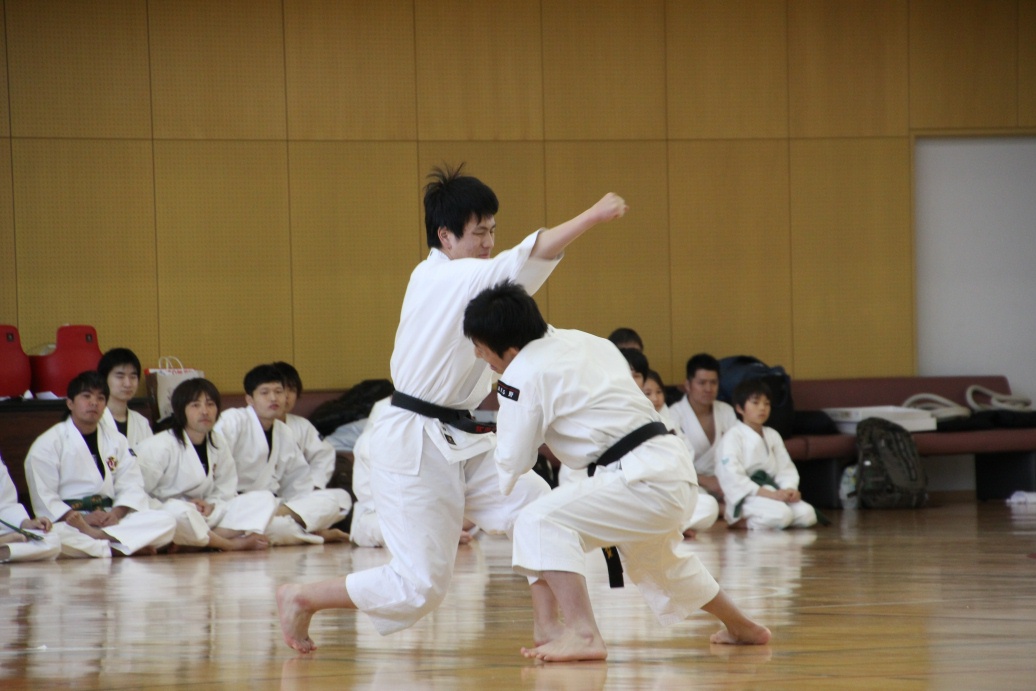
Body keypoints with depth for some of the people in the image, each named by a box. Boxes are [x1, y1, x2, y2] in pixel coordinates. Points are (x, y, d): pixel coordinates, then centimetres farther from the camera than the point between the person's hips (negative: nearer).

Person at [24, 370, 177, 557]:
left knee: (166, 522, -20)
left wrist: (117, 513, -15)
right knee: (59, 536, -42)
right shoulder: (47, 444, 1)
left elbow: (131, 486, 7)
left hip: (109, 520, 5)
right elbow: (43, 498, -8)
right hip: (67, 523, -5)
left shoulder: (116, 441, 17)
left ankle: (96, 535, -32)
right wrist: (83, 518, -21)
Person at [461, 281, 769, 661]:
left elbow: (513, 462, -5)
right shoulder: (581, 342, 15)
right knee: (658, 560, 35)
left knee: (539, 523, -19)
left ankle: (583, 636, -26)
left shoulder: (524, 373, -11)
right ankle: (741, 627, 55)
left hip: (643, 480, -10)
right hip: (674, 469, 10)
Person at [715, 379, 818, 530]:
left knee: (807, 514, -15)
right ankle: (740, 520, -7)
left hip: (772, 493, 8)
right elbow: (732, 477, -18)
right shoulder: (733, 437, -8)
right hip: (745, 498, -8)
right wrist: (769, 494, -22)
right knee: (781, 515, -32)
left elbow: (786, 468, 13)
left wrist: (790, 489, -11)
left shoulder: (772, 436, 14)